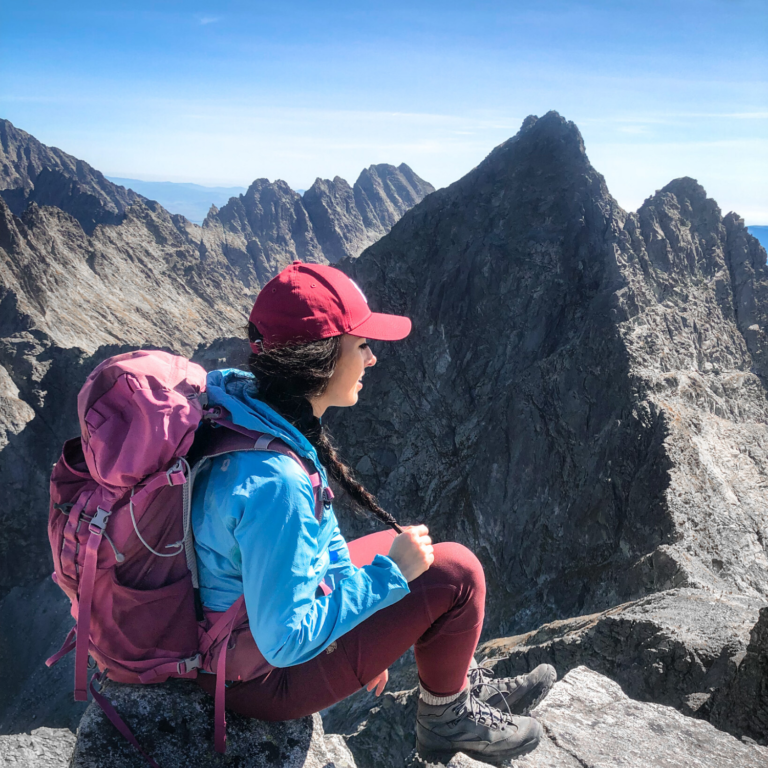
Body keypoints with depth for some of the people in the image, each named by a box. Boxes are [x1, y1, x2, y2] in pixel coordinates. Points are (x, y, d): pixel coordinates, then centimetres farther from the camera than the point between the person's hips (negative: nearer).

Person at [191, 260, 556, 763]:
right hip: (264, 674, -8)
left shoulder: (247, 400, -7)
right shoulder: (273, 482, -37)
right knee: (457, 572, -9)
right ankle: (445, 718, 19)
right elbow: (286, 642, -30)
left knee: (405, 547, 16)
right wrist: (388, 573, -21)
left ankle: (462, 681, 33)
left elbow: (317, 529, 5)